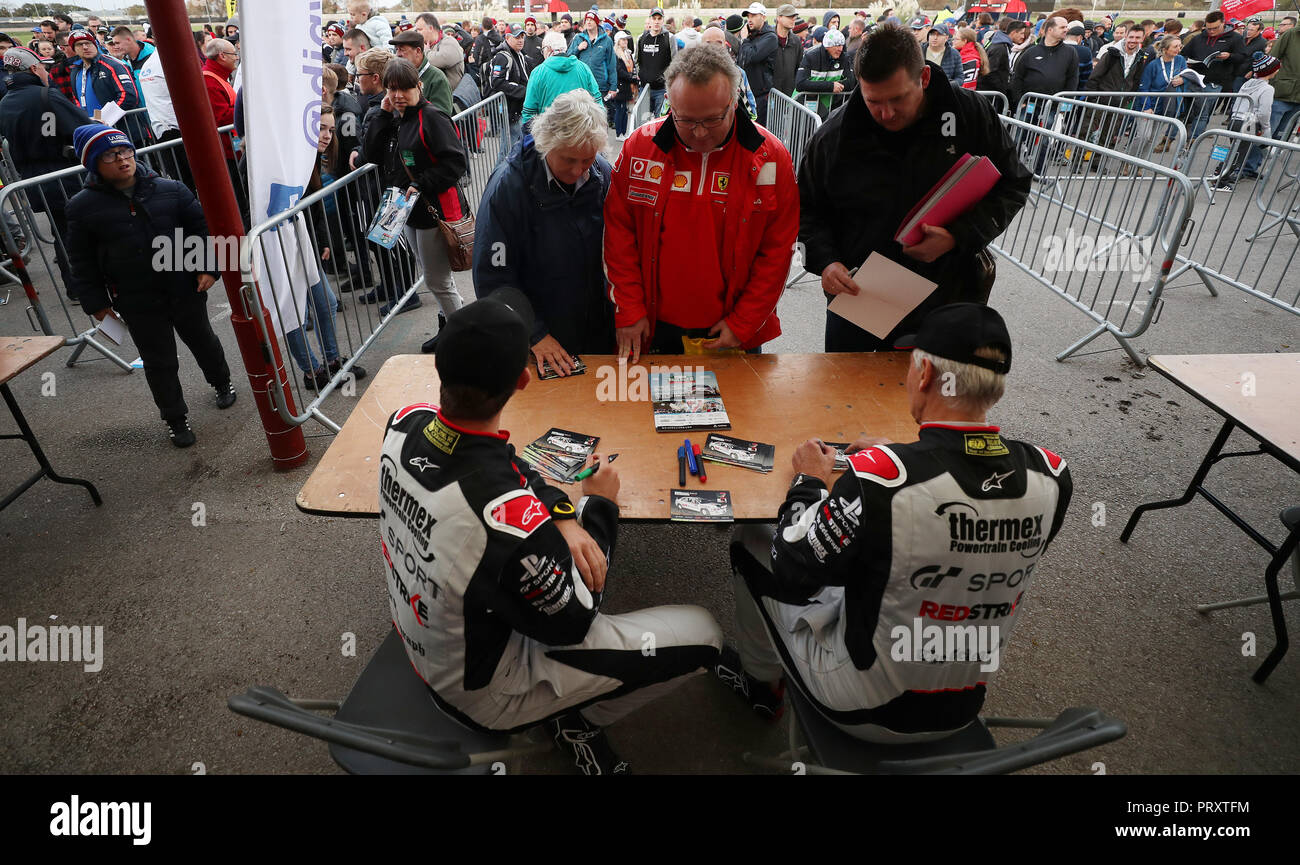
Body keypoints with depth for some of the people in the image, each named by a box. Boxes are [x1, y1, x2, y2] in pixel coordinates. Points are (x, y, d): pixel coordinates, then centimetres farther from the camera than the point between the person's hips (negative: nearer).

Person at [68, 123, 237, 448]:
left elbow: (201, 226, 4)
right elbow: (82, 262, 1)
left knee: (202, 340, 21)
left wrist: (207, 268, -5)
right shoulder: (83, 207, -4)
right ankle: (175, 418, 23)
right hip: (137, 303, -1)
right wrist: (95, 302, -1)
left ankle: (222, 382, 48)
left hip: (185, 290, 1)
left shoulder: (170, 189, -2)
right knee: (160, 362, 7)